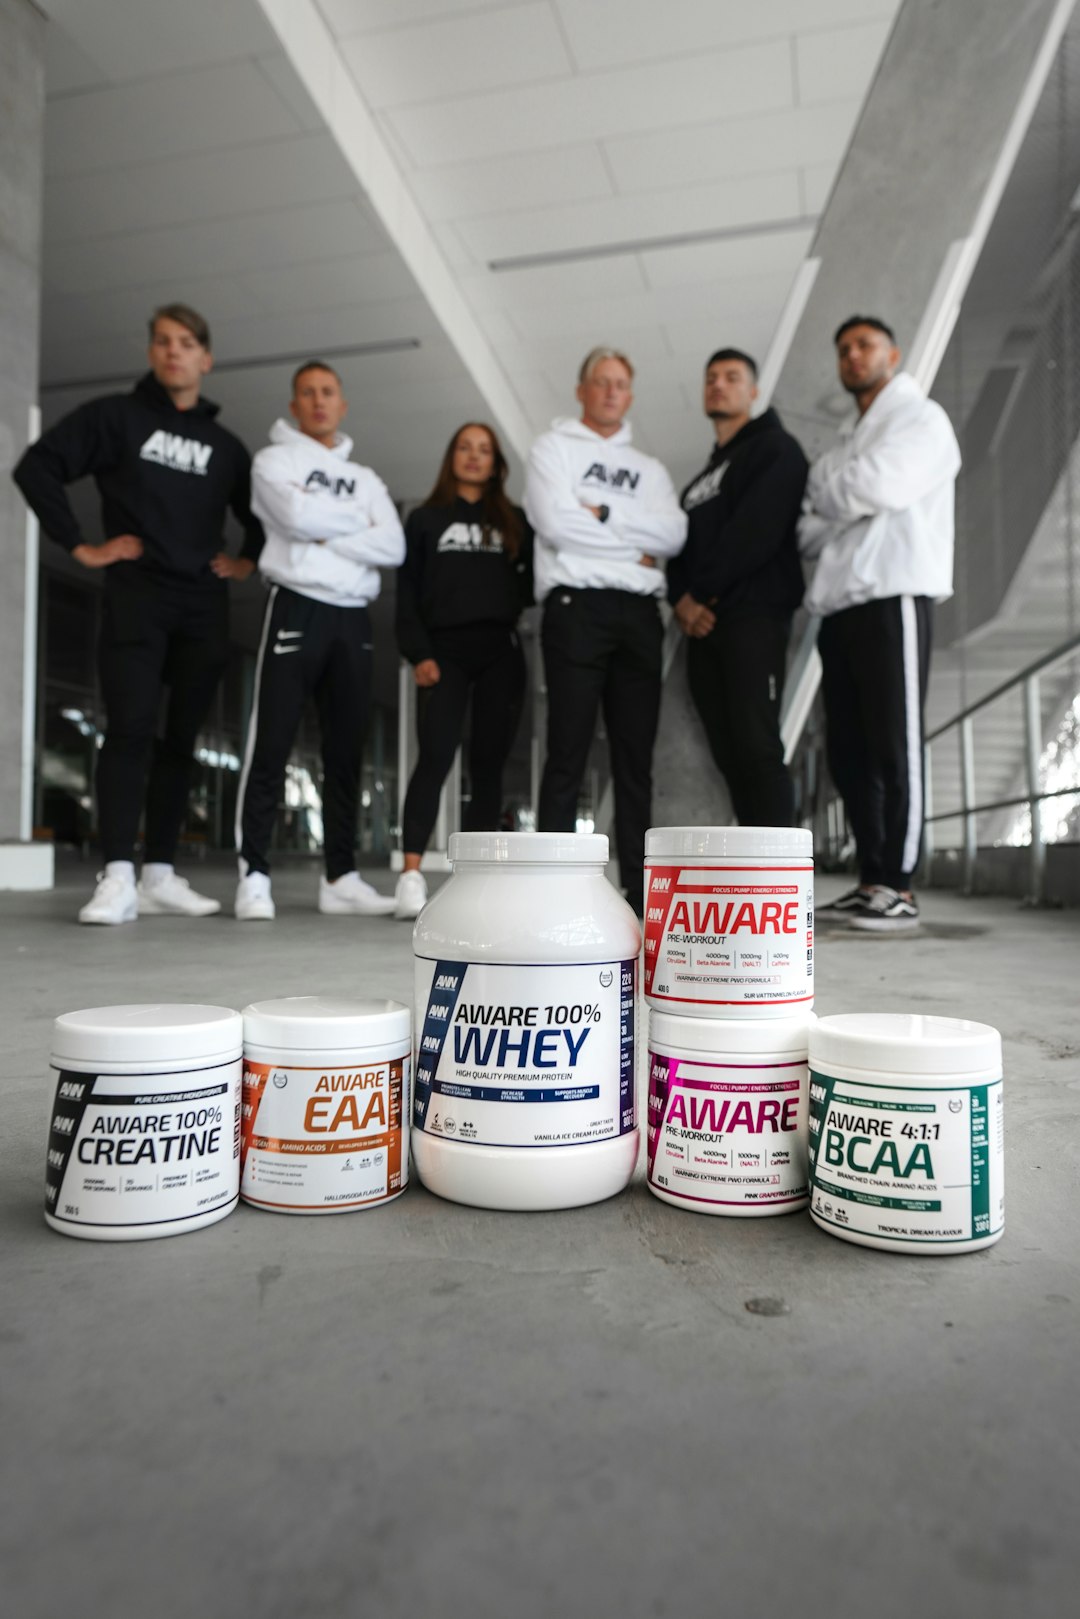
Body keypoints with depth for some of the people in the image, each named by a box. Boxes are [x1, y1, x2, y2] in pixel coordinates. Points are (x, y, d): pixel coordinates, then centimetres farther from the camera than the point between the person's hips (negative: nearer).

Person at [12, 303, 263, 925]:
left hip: (204, 606, 4)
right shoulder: (115, 415, 7)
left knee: (182, 738, 2)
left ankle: (161, 875, 8)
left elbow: (264, 513, 27)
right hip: (136, 598, -3)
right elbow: (37, 467, 1)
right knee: (131, 729, -14)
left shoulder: (225, 445, 16)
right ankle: (118, 877, -15)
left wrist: (248, 560, 11)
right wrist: (81, 545, -5)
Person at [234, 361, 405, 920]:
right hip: (297, 609, -4)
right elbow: (297, 514, -12)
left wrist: (326, 535, -6)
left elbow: (393, 548, 4)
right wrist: (358, 522, 2)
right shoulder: (274, 460, 10)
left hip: (353, 618, 5)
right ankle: (254, 875, -4)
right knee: (271, 747, -8)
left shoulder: (366, 478, 21)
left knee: (346, 752, 4)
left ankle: (341, 878, 9)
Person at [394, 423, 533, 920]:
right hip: (445, 651, -2)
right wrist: (418, 654, -7)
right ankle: (411, 874, -18)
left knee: (488, 763, 1)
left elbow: (530, 584, 12)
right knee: (435, 758, -15)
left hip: (501, 651, 2)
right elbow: (408, 592, 5)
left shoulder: (515, 521, 19)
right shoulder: (425, 519, 15)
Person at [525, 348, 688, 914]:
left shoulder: (649, 468, 22)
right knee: (568, 756, -7)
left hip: (639, 614, 4)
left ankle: (638, 888, 7)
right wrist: (636, 544, -2)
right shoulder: (553, 447, 11)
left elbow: (674, 535, 3)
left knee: (636, 758, 3)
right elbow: (556, 522, -8)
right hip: (577, 607, -4)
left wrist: (604, 512, -7)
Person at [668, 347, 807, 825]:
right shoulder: (701, 478, 27)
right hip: (703, 625, 7)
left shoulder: (774, 449, 5)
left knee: (757, 749, -15)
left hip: (753, 615, -7)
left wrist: (701, 592, -12)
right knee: (730, 755, 4)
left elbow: (756, 530, -11)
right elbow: (679, 543, 16)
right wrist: (681, 600, -4)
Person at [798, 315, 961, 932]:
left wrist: (823, 484, 4)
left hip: (894, 598, -8)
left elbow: (882, 485, -13)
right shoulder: (848, 443, 29)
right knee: (849, 752, 4)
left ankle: (901, 889, -6)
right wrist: (811, 528, -4)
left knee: (894, 746, -10)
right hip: (841, 605, 8)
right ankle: (871, 881, 10)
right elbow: (815, 530, 18)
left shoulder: (922, 418, 7)